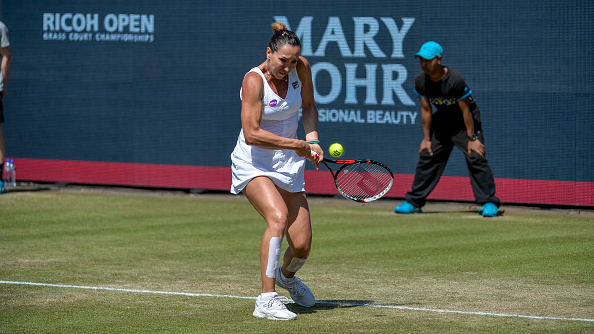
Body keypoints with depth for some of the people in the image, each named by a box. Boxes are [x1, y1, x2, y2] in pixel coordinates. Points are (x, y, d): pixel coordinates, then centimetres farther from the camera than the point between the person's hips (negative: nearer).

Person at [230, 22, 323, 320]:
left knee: (301, 246, -1)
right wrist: (296, 145, -24)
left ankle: (286, 275, 37)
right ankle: (266, 300, -31)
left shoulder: (300, 68, -5)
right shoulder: (254, 80, -20)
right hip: (253, 164, -5)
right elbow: (252, 134, -26)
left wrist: (312, 139, -3)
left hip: (289, 166, 5)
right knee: (278, 216, -33)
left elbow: (308, 105, 13)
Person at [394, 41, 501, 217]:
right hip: (443, 116, 6)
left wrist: (472, 138, -20)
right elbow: (426, 110, -3)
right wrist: (427, 138, 0)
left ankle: (488, 203, -15)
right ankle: (413, 202, 15)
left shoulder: (455, 79, -30)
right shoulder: (420, 81, -14)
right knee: (426, 156, 5)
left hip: (465, 119, -6)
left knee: (476, 157, -18)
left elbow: (465, 110, -23)